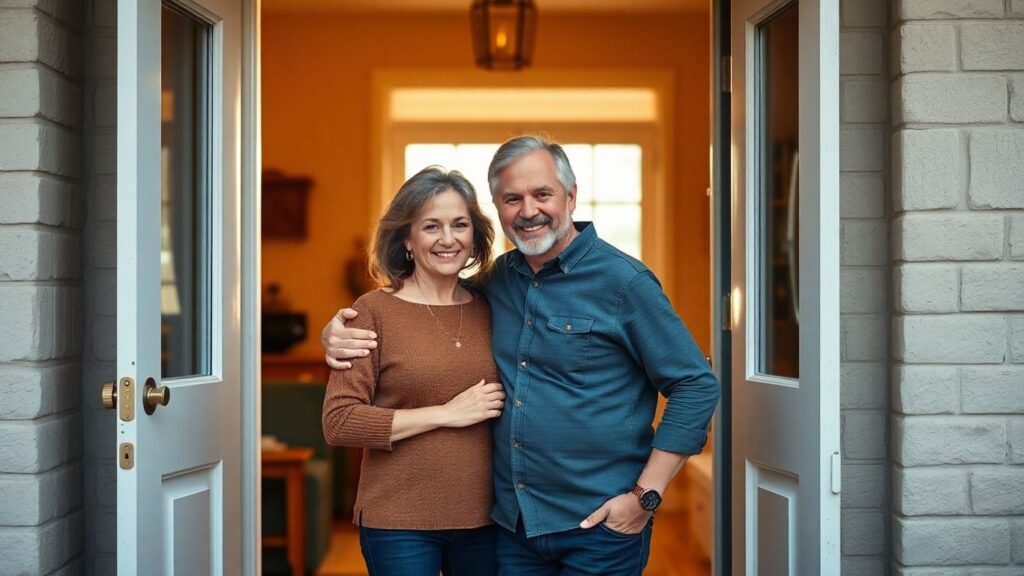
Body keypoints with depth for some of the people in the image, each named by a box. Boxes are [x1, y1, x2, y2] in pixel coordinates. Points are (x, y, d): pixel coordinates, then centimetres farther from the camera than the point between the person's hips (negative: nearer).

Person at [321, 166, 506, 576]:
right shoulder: (375, 311, -6)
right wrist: (446, 414, -15)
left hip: (484, 520, 4)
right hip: (399, 525, -3)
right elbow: (338, 422, -13)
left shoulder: (490, 310, 5)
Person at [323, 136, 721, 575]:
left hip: (599, 525, -5)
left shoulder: (623, 282, -9)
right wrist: (339, 334, -1)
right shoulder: (494, 281, 6)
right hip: (511, 522, 5)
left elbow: (697, 386, -9)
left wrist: (645, 497, -13)